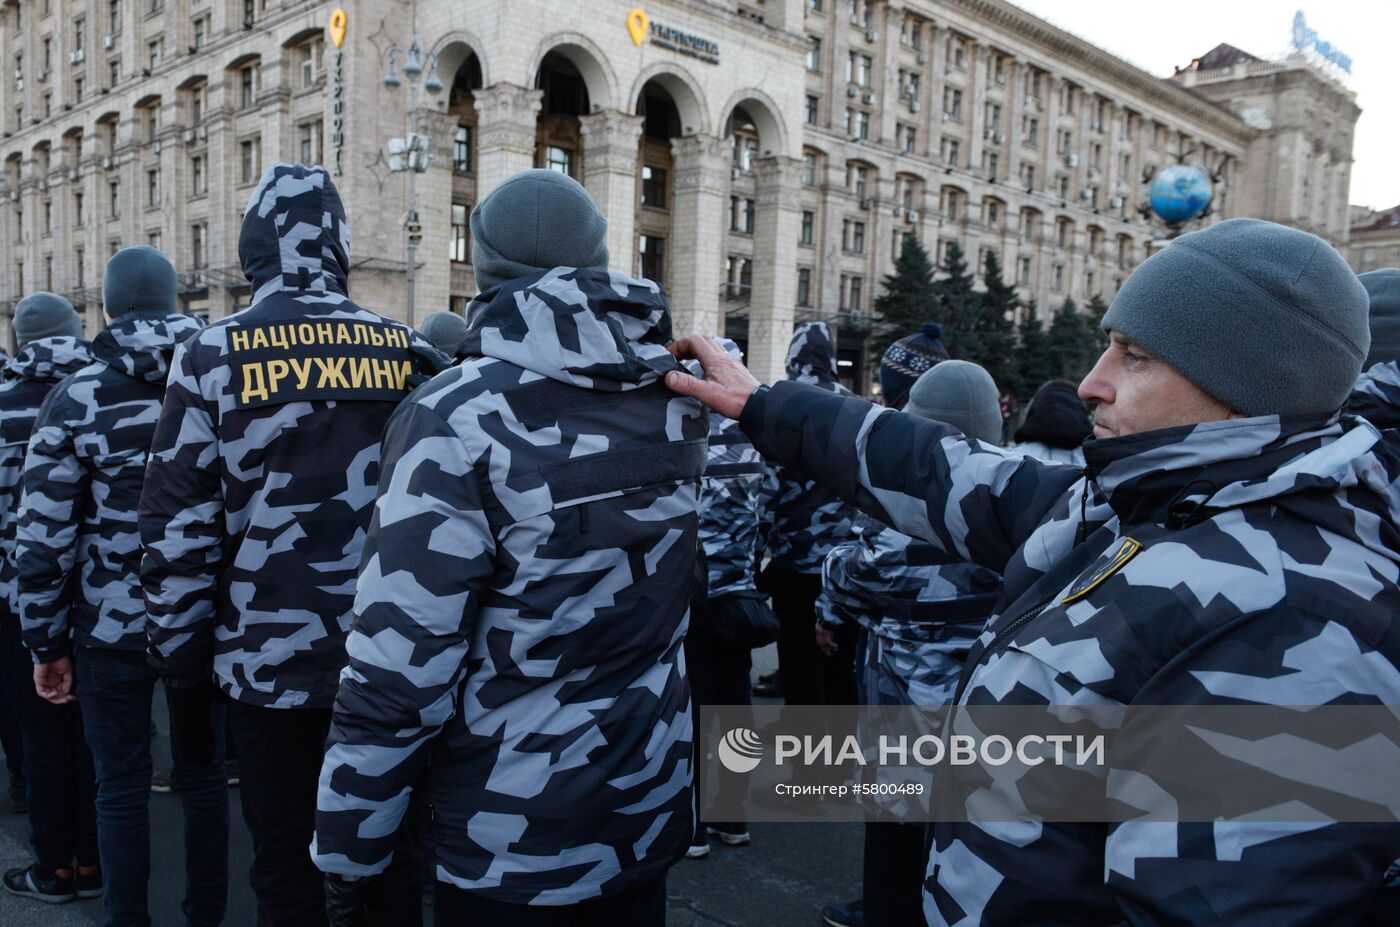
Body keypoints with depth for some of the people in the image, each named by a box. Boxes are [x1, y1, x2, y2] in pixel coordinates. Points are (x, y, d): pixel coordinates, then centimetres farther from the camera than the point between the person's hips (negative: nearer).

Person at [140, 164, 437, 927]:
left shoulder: (214, 356, -4)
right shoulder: (407, 352, 1)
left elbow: (180, 524, -6)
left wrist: (183, 662, 3)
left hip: (270, 659, -2)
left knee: (286, 865, 14)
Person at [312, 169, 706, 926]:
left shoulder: (459, 421, -21)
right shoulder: (675, 402, -3)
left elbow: (400, 669, -21)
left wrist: (347, 847, -9)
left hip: (513, 842, -5)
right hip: (647, 815, 5)